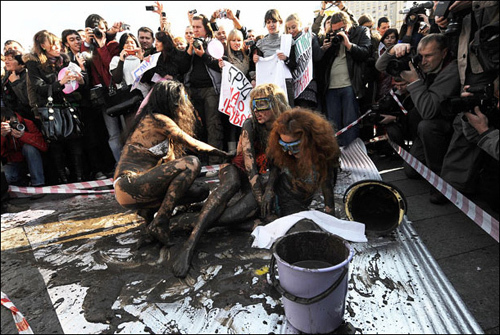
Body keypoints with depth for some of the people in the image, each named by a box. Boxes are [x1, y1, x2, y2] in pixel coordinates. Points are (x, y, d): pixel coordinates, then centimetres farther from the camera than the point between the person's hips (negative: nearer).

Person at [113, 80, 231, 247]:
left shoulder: (150, 119, 19)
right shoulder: (159, 120, -9)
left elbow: (169, 160, 16)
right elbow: (191, 143, -6)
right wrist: (219, 152, 8)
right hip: (129, 187, -9)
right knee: (192, 163, -21)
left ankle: (149, 210, 8)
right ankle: (159, 224, -19)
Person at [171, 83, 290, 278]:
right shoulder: (250, 125, -16)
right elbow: (249, 166, -24)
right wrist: (263, 203, -29)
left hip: (261, 178, 2)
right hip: (237, 169, -2)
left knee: (252, 205, -35)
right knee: (231, 184, -40)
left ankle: (196, 226, -38)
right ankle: (190, 244, -47)